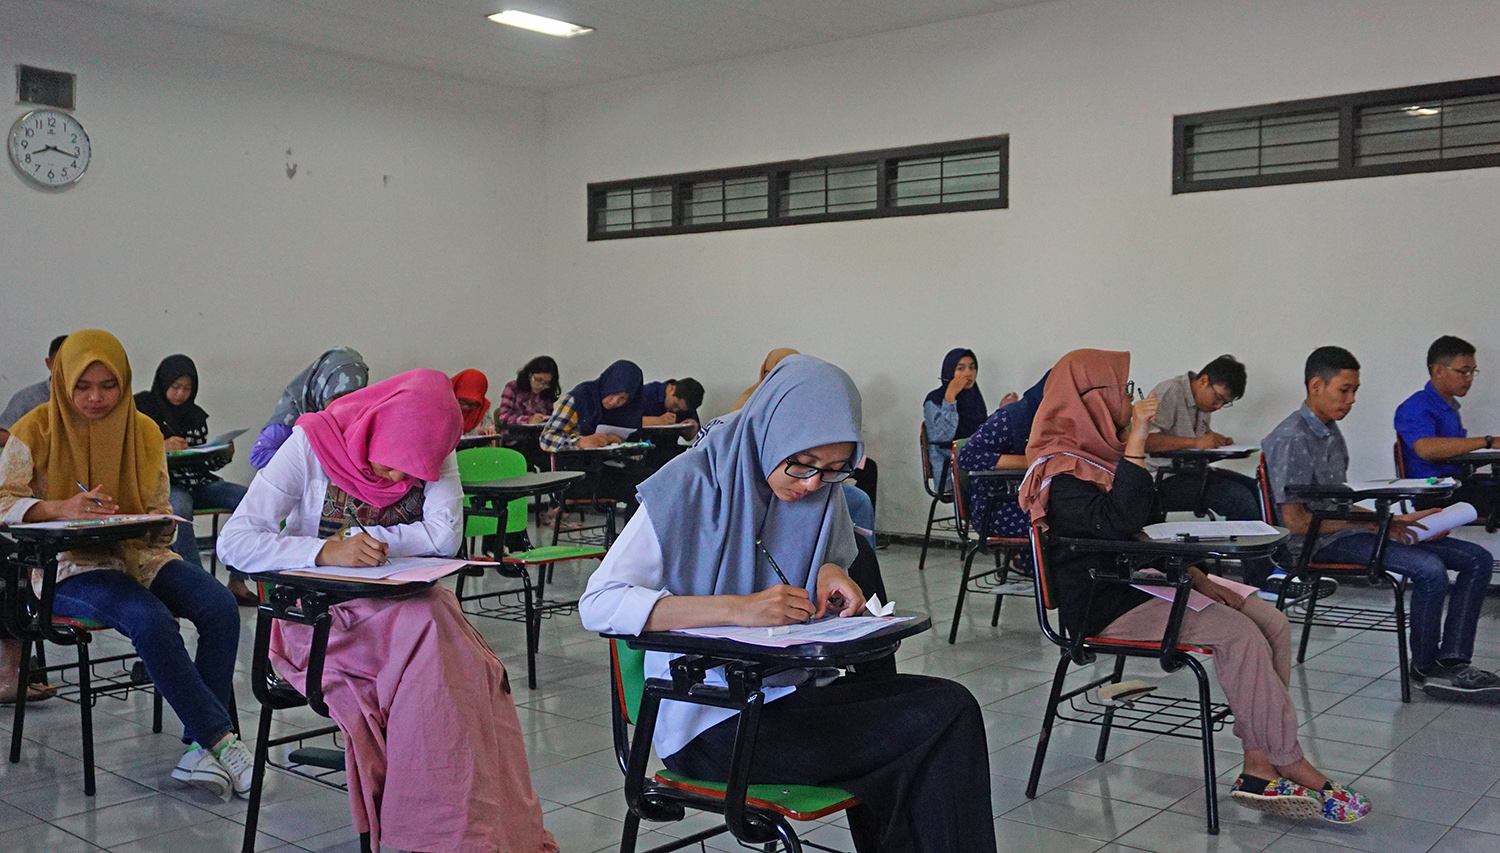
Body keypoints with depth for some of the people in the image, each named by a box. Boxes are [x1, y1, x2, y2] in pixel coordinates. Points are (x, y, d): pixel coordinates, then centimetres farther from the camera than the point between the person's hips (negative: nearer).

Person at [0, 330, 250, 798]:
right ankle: (222, 739, -26)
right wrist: (59, 508, -25)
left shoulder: (145, 431, 8)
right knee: (151, 620, -34)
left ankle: (199, 746, -22)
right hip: (69, 567, -4)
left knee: (221, 607, -25)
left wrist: (144, 527, -11)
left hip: (140, 555, 4)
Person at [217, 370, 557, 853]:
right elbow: (234, 543, -17)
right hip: (321, 612, -3)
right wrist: (329, 550, -31)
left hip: (405, 602, 3)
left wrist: (364, 538, -18)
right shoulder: (313, 444, -11)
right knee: (432, 642, -33)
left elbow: (445, 536, -14)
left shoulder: (434, 451, -2)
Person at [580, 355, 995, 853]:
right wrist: (739, 609, -27)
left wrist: (830, 574, -3)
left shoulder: (823, 491, 7)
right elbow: (598, 605, -18)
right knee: (944, 721, -20)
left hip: (791, 691, 7)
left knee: (951, 706, -17)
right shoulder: (692, 486, -11)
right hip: (713, 723, -7)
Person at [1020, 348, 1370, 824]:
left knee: (1272, 623, -7)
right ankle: (1290, 764, -11)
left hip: (1144, 579, 10)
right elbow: (1115, 523, -31)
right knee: (1237, 634, -24)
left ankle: (1259, 770, -11)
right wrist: (1136, 443, -28)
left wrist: (1196, 578, 6)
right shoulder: (1060, 475, -13)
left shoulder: (1100, 454, 16)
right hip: (1108, 604, -9)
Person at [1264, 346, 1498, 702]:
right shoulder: (1292, 439, -14)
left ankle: (1451, 662, -10)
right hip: (1322, 542, -10)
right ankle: (1424, 667, -7)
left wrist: (1394, 521, 6)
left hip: (1347, 528, 10)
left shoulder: (1330, 431, 16)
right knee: (1429, 569, -30)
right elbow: (1295, 521, -19)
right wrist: (1375, 524, -19)